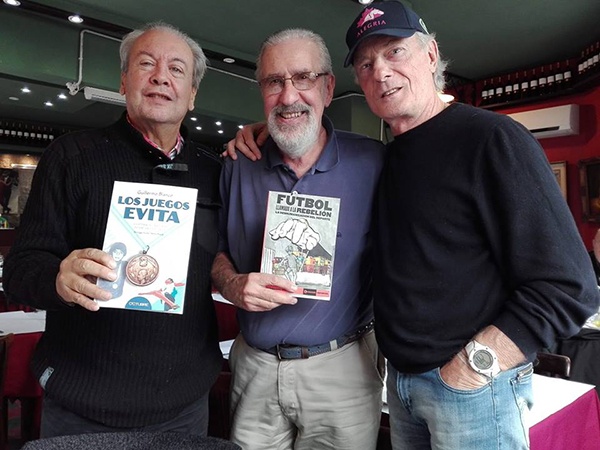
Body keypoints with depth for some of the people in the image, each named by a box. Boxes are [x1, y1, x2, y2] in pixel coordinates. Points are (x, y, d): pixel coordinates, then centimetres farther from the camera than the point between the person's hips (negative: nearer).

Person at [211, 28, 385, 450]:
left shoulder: (372, 162, -9)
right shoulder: (239, 166, -1)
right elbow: (216, 249, 8)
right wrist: (232, 285, -12)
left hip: (343, 368, -2)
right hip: (253, 367, 3)